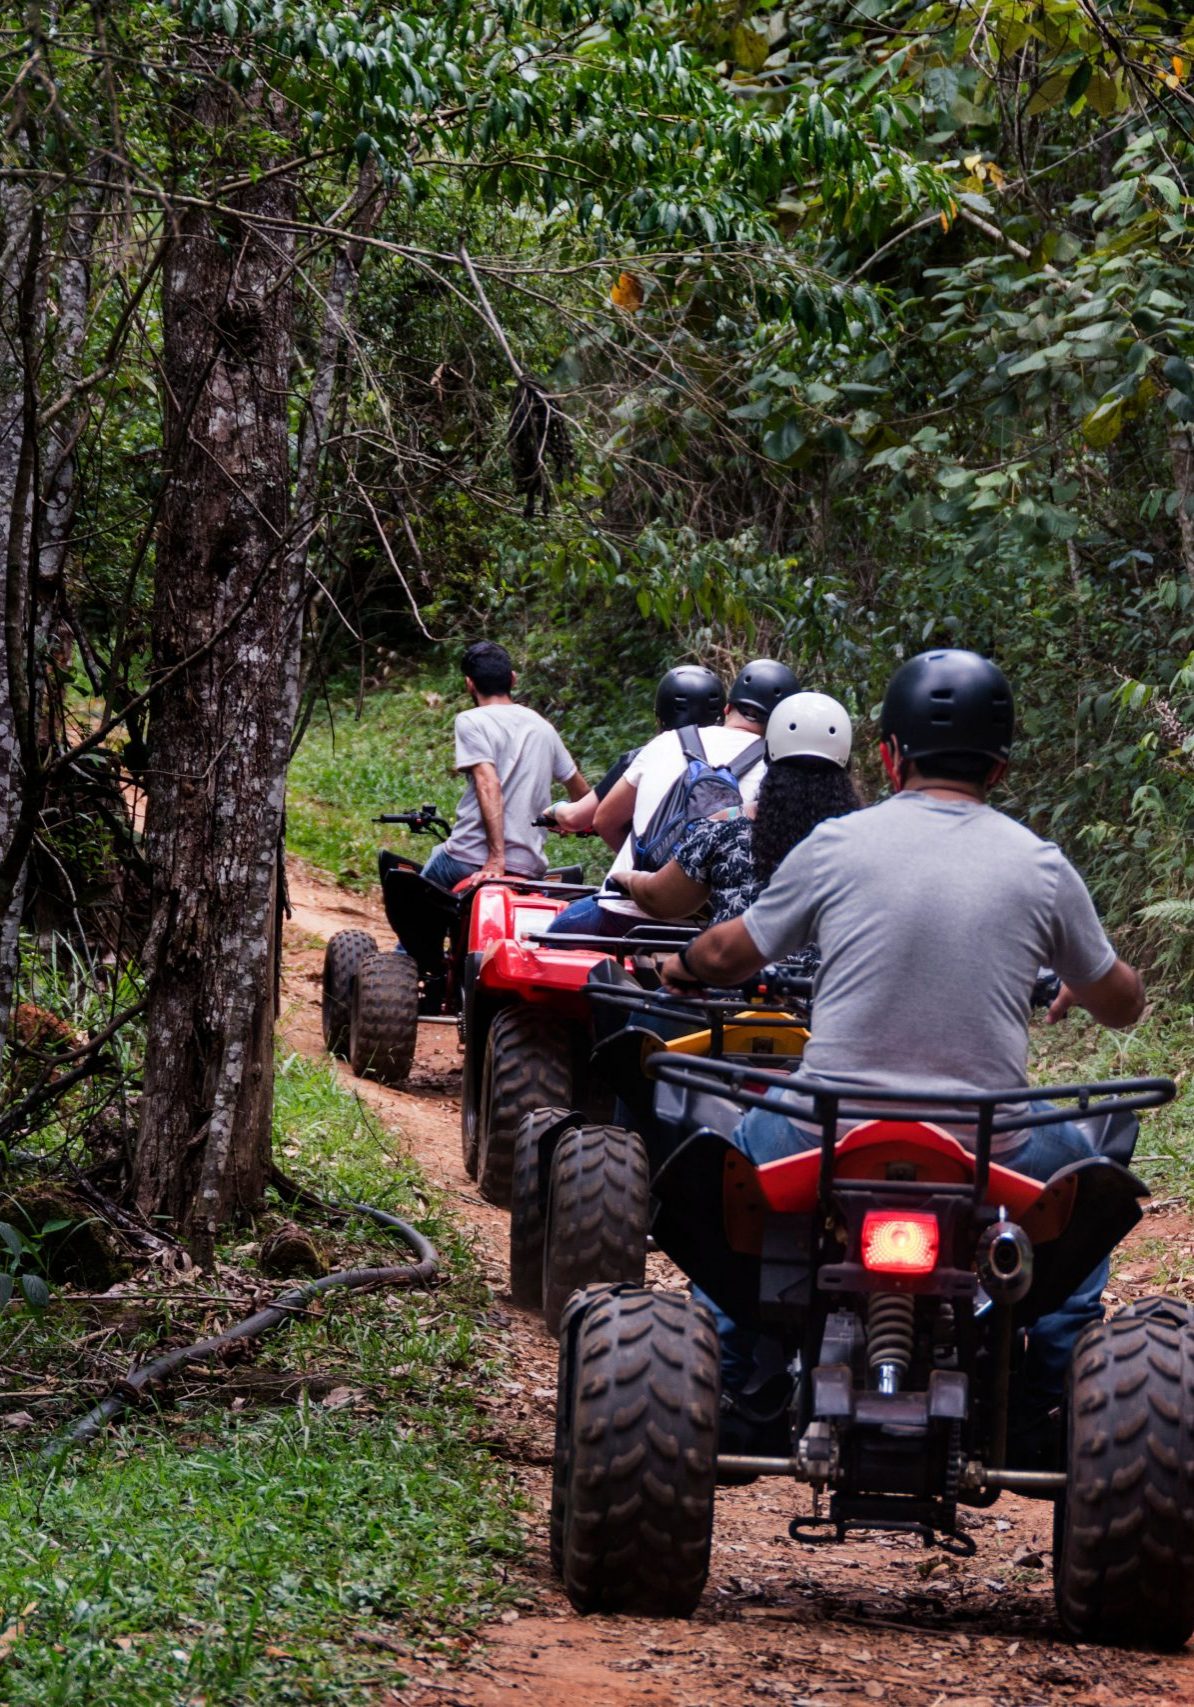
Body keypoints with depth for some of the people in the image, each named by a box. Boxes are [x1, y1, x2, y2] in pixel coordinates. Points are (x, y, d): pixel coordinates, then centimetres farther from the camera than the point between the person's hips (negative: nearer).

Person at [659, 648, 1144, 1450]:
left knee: (743, 1144, 33)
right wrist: (1077, 989, 40)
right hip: (987, 1154, 0)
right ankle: (1053, 1397, 28)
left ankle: (723, 1379, 31)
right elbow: (1122, 1004, 16)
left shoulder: (835, 846, -2)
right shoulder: (1041, 867, 0)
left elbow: (727, 956, 14)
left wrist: (680, 967, 38)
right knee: (1083, 1162, 32)